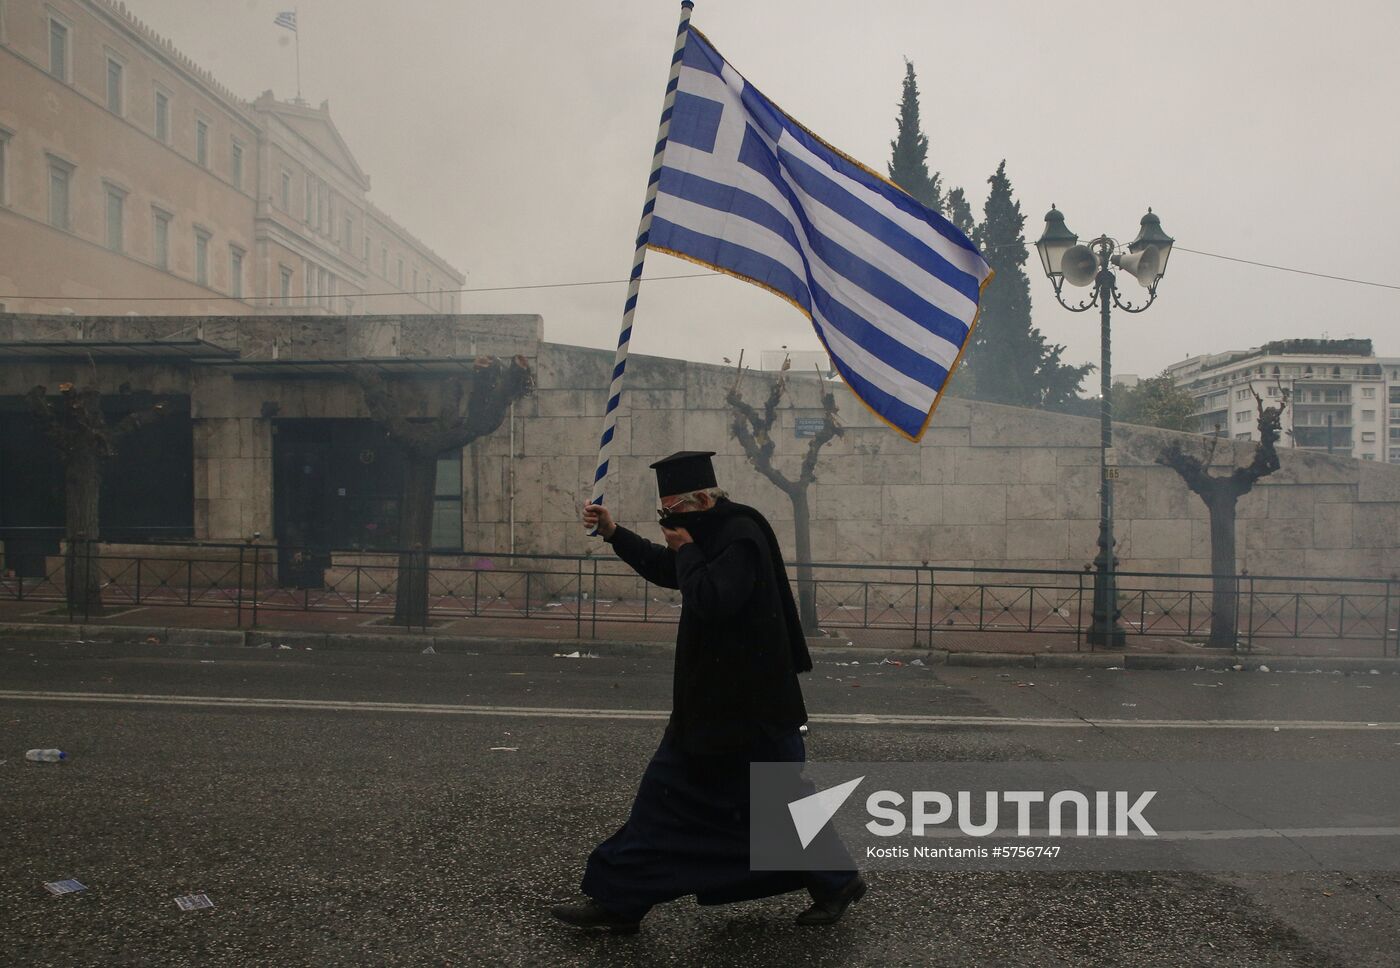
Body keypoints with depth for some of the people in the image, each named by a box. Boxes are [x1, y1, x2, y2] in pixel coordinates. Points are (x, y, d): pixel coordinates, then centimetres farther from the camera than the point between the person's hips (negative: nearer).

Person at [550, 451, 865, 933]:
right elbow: (664, 569, 25)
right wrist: (613, 532, 15)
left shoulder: (742, 537, -19)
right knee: (665, 796, 13)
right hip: (713, 701, 10)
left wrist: (686, 549, -17)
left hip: (748, 707, -10)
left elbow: (711, 601, -30)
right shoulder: (717, 533, 11)